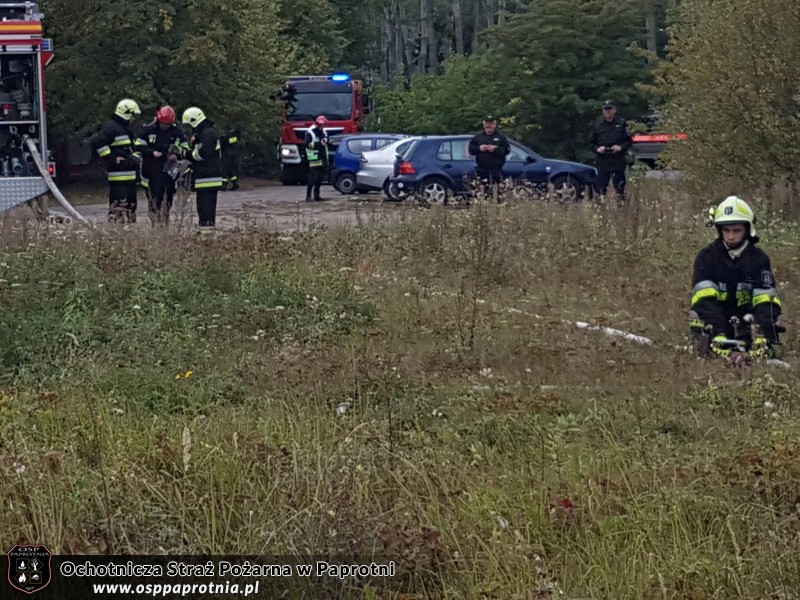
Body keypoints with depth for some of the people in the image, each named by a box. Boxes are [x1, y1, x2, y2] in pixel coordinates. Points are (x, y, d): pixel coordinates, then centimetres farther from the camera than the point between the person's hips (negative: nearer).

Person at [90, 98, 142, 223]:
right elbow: (97, 142, -22)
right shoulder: (111, 127, -10)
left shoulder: (127, 129, 22)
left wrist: (136, 157, 14)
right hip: (118, 174, -10)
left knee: (131, 204, 16)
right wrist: (112, 159, -19)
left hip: (130, 174, 10)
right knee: (118, 205, -17)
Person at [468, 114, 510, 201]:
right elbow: (471, 149, 10)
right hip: (482, 169, 2)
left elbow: (507, 150, -1)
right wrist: (479, 148, -8)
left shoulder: (501, 137, 8)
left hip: (496, 170, -2)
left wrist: (496, 149, -13)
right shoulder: (478, 137, 17)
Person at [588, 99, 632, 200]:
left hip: (618, 162, -1)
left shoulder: (622, 123, 2)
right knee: (601, 188, 1)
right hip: (602, 162, 1)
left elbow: (629, 141, 4)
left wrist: (621, 147, -14)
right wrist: (597, 148, -10)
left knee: (620, 188, 3)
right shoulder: (597, 124, 6)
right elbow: (591, 142, 10)